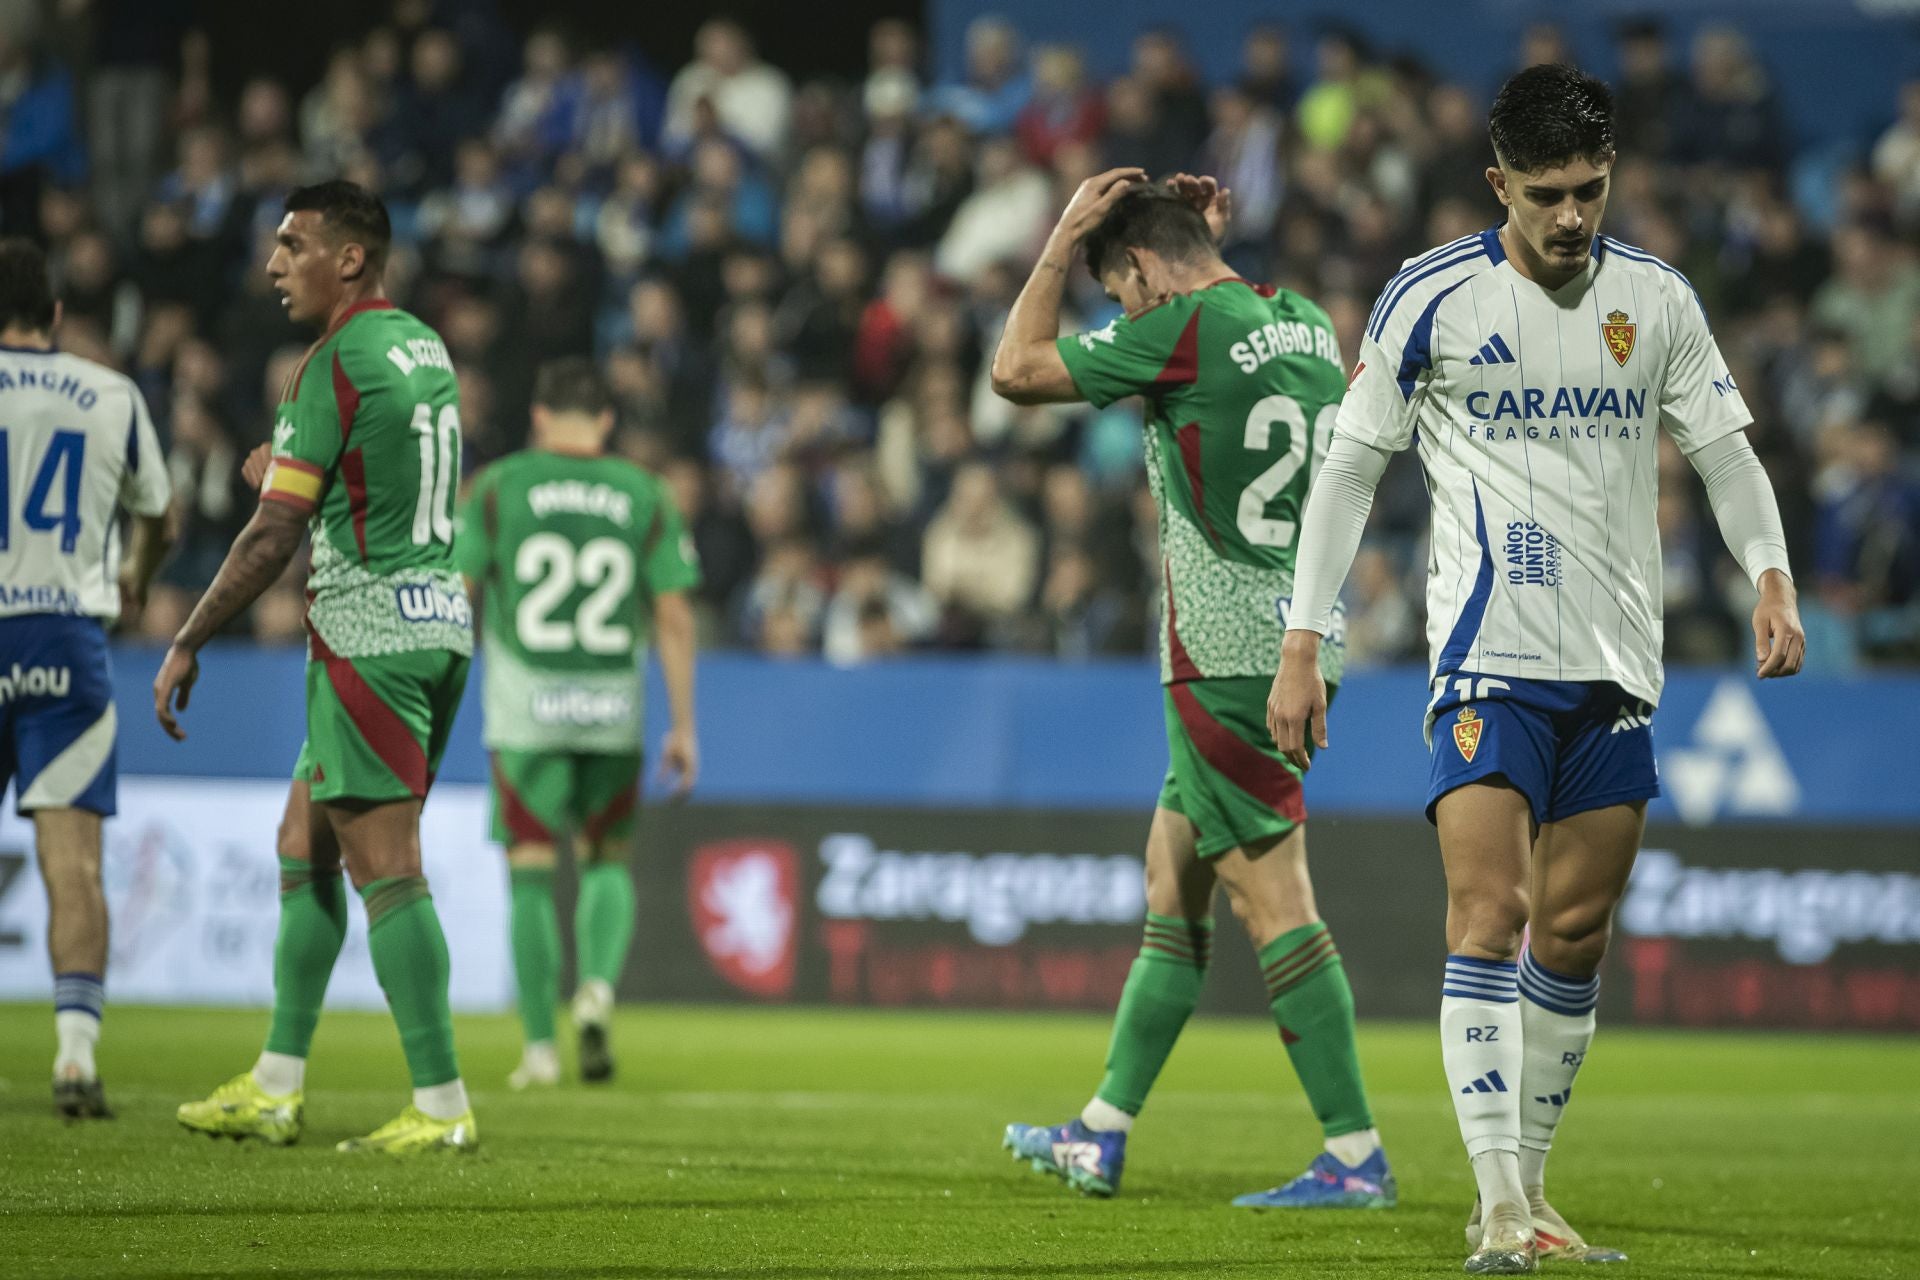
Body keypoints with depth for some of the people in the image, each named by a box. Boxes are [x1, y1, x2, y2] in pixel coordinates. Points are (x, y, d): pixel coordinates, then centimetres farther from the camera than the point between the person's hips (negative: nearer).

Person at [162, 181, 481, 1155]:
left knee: (385, 870, -8)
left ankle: (442, 1107, -9)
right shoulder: (425, 348, 13)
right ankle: (274, 1091, 17)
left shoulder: (335, 364, -13)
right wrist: (287, 469, 23)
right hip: (439, 620, 9)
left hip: (368, 633, -9)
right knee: (303, 845, 15)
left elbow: (273, 534, -15)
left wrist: (186, 645, -8)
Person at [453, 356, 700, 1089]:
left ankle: (540, 1046, 4)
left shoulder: (499, 487, 0)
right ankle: (599, 985, -9)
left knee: (531, 870, 5)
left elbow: (457, 595, -1)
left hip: (525, 708, -1)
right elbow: (674, 616, 2)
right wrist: (684, 727, 7)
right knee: (607, 861, 17)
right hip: (613, 711, 1)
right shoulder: (643, 495, 4)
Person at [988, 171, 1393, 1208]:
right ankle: (1101, 1137, 21)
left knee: (1271, 898, -9)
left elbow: (1018, 371, -2)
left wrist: (1061, 242, 7)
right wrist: (1205, 234, 26)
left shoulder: (1185, 329, -12)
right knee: (1171, 880, 15)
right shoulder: (1306, 325, 11)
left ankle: (1356, 1155, -11)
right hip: (1292, 646, 9)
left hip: (1225, 658, -9)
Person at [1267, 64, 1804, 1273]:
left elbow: (1725, 449, 12)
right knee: (1490, 913, -16)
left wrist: (1772, 578, -6)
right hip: (1490, 660, -4)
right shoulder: (1429, 299, -3)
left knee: (1575, 935, 6)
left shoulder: (1657, 299, 7)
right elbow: (1349, 468, 2)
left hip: (1618, 668, 4)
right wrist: (1303, 644, -2)